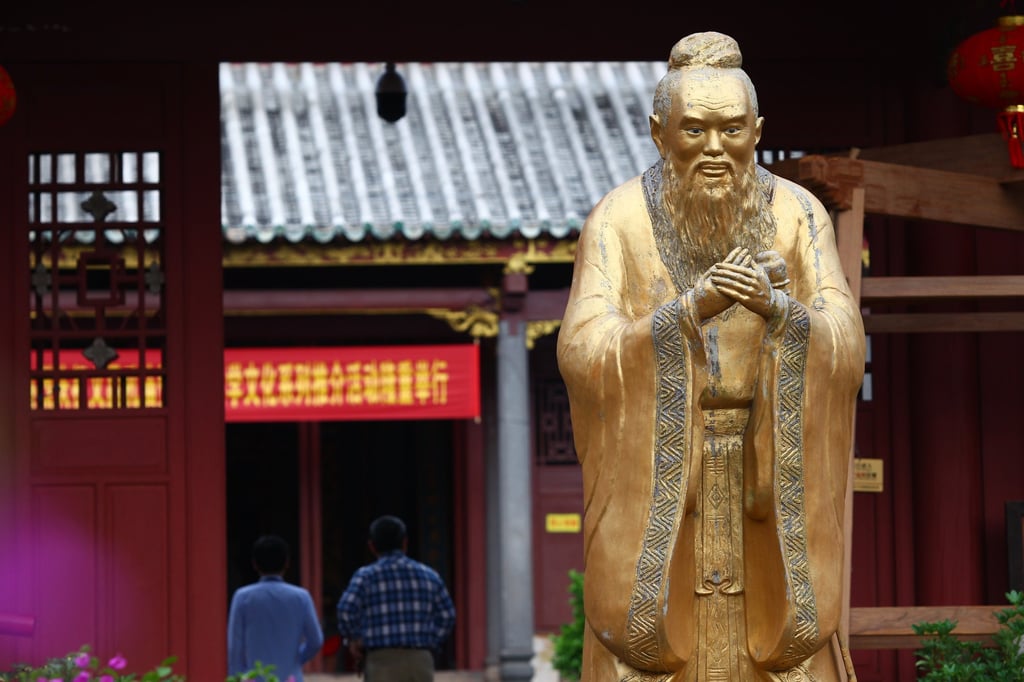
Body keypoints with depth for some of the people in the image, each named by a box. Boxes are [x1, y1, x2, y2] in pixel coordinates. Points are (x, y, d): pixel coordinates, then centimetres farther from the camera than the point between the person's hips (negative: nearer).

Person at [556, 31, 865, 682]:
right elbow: (588, 357, -18)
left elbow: (842, 347, -13)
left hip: (771, 498, 1)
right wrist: (694, 308, -34)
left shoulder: (800, 217, -3)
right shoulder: (616, 224, -7)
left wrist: (772, 305, -35)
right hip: (656, 495, -1)